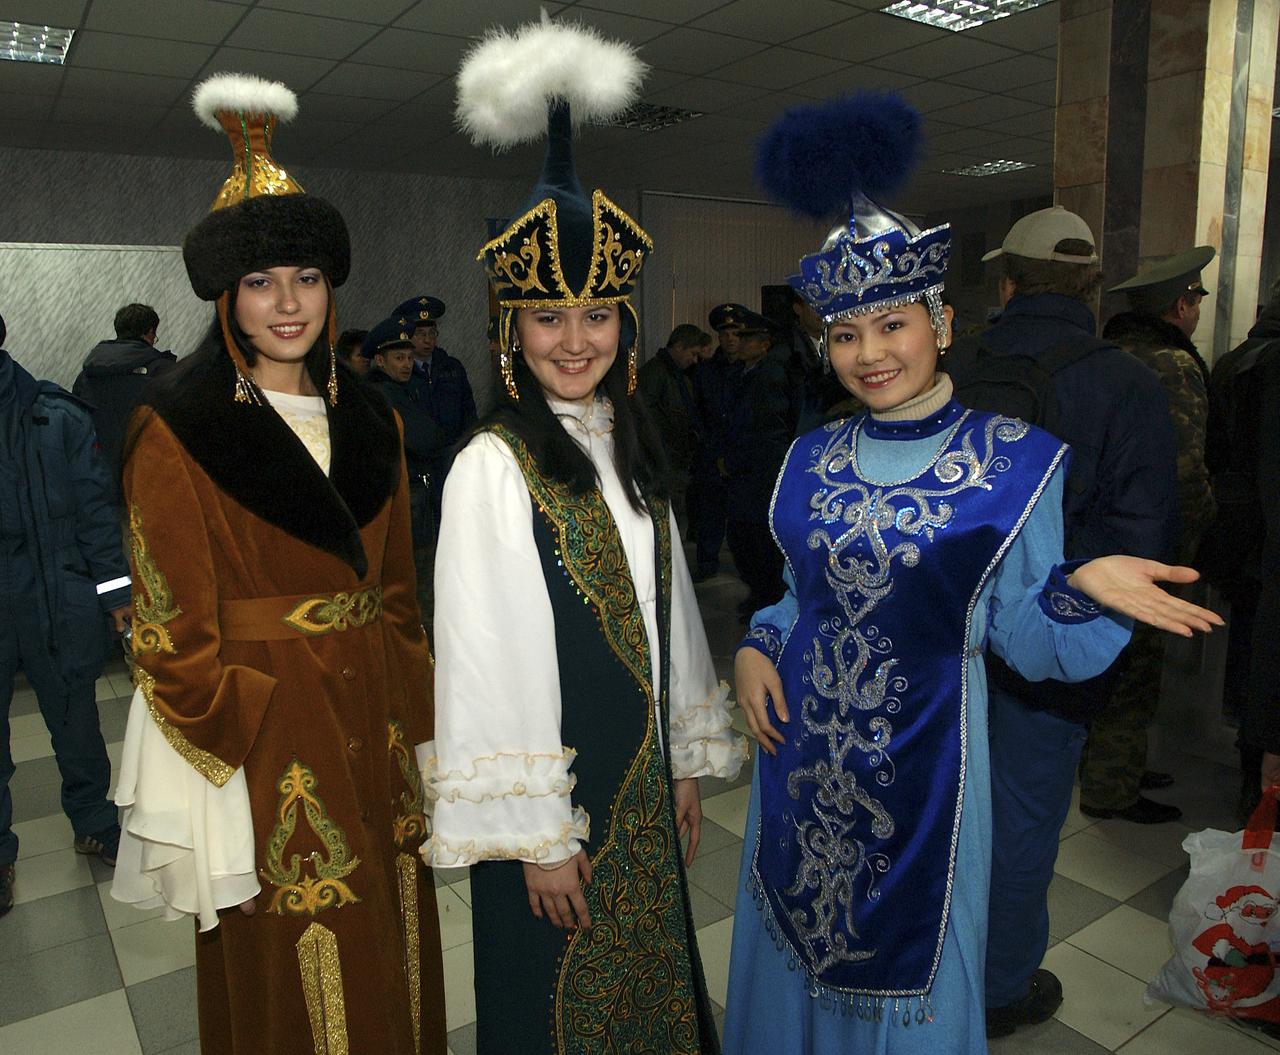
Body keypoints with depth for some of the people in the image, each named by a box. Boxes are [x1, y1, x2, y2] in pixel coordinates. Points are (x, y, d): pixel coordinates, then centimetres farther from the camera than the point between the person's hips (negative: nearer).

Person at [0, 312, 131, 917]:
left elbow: (94, 506, 0)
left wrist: (113, 591, -1)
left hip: (58, 605, 0)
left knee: (76, 721, 15)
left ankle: (93, 822, 36)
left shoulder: (58, 417, -3)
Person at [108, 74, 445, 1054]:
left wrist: (417, 733, 6)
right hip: (261, 739, -4)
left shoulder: (370, 421, 6)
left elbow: (399, 593, 9)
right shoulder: (176, 430, -9)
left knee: (392, 957, 19)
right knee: (288, 976, 12)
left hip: (373, 720, 5)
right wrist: (229, 788, -13)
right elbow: (176, 635, -10)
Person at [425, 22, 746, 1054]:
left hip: (639, 775, 6)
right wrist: (534, 833, -14)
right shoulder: (493, 468, -17)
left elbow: (668, 611, 8)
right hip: (547, 786, -6)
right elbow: (486, 656, -17)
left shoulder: (629, 453, 4)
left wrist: (684, 761, 10)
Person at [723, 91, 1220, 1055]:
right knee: (798, 953, 20)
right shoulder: (812, 460, 2)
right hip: (802, 752, 4)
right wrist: (757, 648, -4)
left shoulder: (1014, 461, -9)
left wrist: (1084, 588, -28)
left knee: (908, 973, 14)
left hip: (921, 762, -3)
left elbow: (1022, 635, -10)